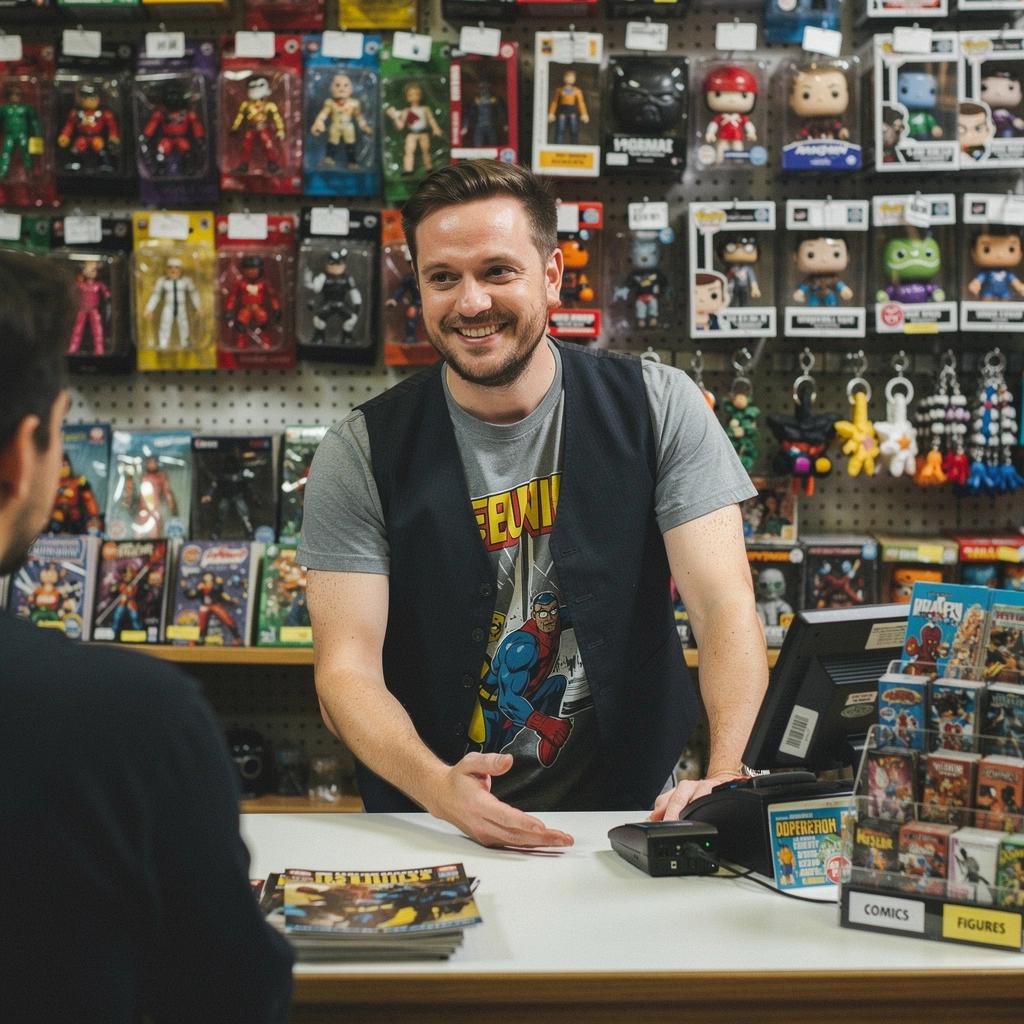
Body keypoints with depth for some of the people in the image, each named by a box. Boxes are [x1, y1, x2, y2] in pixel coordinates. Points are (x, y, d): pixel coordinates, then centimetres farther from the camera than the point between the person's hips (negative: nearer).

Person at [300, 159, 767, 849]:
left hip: (632, 812, 1)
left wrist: (730, 777, -26)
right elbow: (347, 669, -8)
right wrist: (438, 786, -29)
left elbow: (725, 608, -8)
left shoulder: (658, 407, -1)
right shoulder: (360, 455, -3)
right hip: (433, 829, 0)